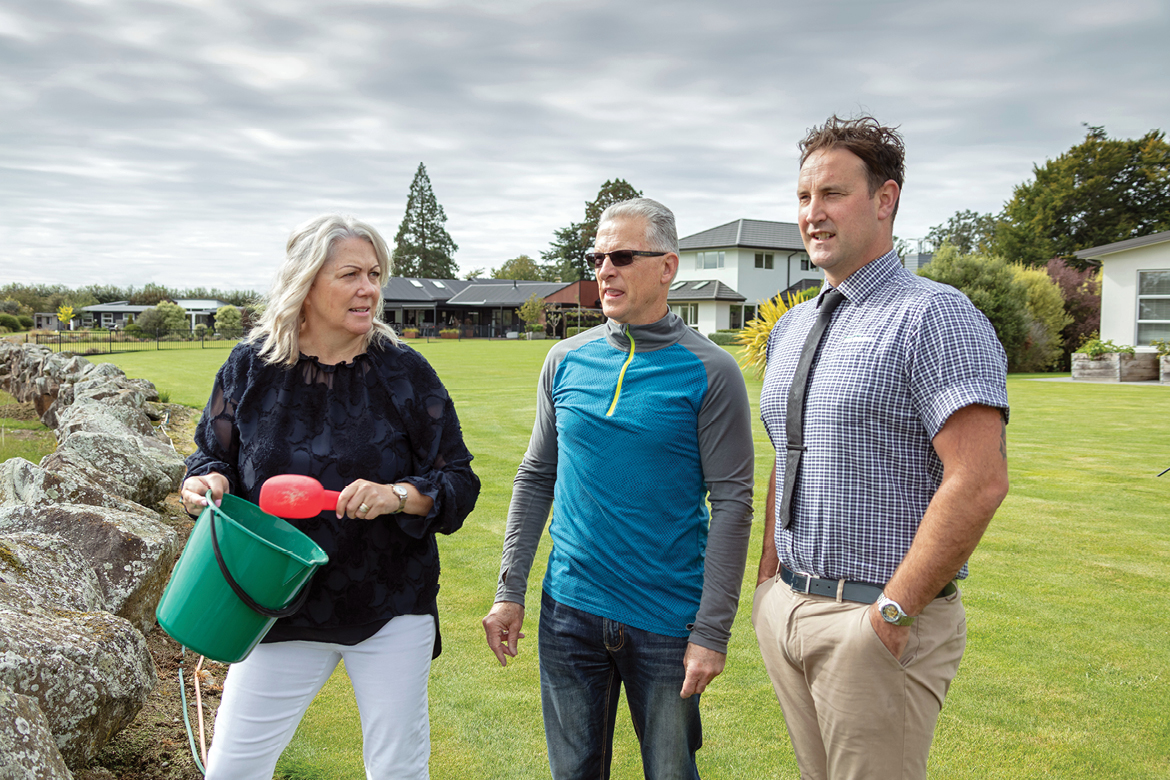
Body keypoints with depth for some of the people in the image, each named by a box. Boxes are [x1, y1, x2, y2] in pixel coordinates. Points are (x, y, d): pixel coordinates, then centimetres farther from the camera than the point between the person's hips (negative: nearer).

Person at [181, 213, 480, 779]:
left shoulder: (404, 371, -6)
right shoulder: (251, 366, -2)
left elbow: (459, 483, -4)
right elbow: (213, 454, 10)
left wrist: (397, 495, -22)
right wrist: (210, 481, -12)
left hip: (392, 605, -1)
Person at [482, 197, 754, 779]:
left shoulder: (709, 372, -9)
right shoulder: (566, 360, 3)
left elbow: (731, 505, -9)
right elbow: (536, 478, 9)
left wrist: (712, 631, -12)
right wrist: (509, 591, 5)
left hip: (667, 622, -3)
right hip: (570, 611, 3)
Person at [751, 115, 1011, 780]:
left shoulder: (934, 315, -13)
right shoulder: (791, 328, 12)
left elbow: (980, 481, -21)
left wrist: (894, 608, -19)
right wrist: (770, 575, 11)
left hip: (876, 623, -7)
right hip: (786, 608, 7)